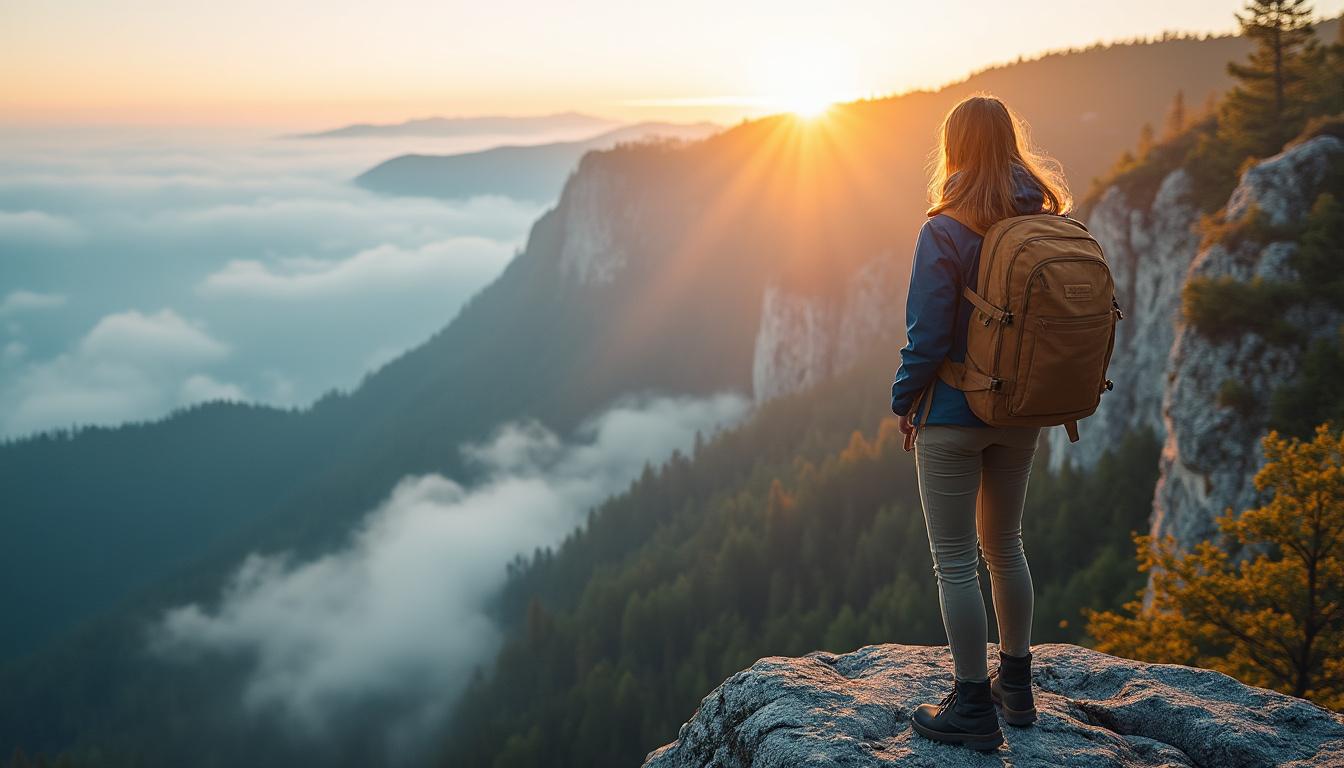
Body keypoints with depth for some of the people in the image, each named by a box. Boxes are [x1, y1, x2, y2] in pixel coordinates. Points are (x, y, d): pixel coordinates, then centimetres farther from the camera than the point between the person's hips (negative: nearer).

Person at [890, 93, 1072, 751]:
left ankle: (973, 707, 9)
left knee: (954, 561, 3)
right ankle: (1015, 684, 31)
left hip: (953, 417, -6)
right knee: (1005, 547, 20)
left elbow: (927, 336, -16)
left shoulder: (944, 233, -17)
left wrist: (904, 402, -1)